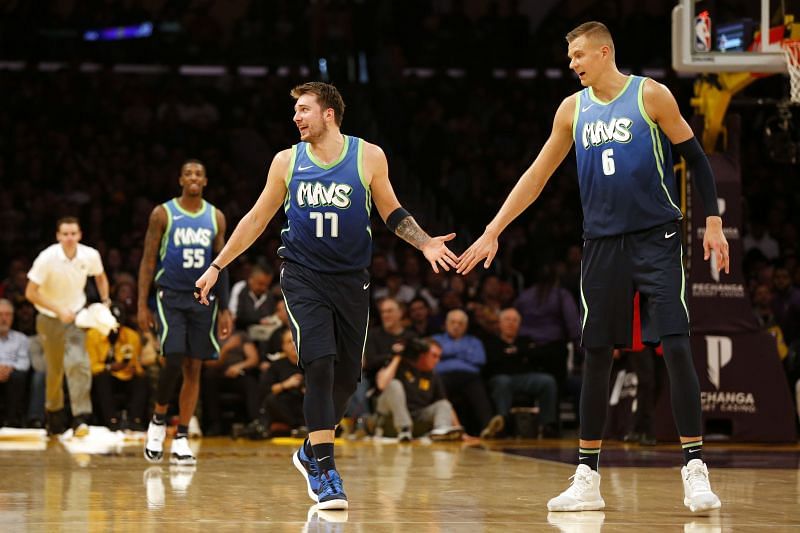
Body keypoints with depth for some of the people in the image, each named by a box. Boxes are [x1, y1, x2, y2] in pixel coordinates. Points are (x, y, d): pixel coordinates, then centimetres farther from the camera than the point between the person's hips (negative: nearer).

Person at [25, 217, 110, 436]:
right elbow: (30, 293, -18)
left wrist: (105, 302, 1)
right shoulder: (47, 258, -21)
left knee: (78, 362, -20)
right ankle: (54, 413, 33)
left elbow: (100, 277, 13)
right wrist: (59, 310, -24)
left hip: (76, 315, 1)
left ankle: (81, 419, -24)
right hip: (50, 318, -1)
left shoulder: (90, 255, -11)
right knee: (55, 370, 7)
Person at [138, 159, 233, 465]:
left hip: (203, 299, 3)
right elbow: (148, 260, -1)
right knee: (173, 361, -16)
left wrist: (225, 310, 7)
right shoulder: (163, 214, -1)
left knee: (194, 369, 2)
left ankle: (181, 440, 6)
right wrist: (142, 305, -8)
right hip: (170, 296, -3)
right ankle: (157, 421, 8)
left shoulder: (216, 217, 8)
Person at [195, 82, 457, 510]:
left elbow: (391, 212, 9)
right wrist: (217, 267, 8)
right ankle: (324, 469, -14)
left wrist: (425, 243, -8)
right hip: (303, 277, -1)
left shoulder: (368, 156, -2)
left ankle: (311, 453, 29)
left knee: (346, 375, 6)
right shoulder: (287, 161, 1)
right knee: (320, 364, -17)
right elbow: (256, 219, 9)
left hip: (350, 278, 1)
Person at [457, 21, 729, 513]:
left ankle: (696, 471, -10)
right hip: (603, 245, 4)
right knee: (596, 357, 5)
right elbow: (537, 176, 13)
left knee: (676, 348, -12)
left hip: (657, 238, -4)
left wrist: (713, 222, -8)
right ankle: (587, 479, 11)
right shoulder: (573, 109, 9)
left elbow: (696, 159, 0)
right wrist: (493, 232, 10)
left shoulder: (650, 95, -3)